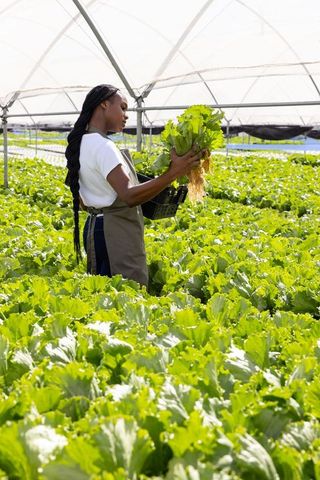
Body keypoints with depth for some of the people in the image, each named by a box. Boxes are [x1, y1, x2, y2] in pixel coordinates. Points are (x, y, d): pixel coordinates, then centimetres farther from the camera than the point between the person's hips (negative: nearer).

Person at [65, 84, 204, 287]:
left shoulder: (81, 144, 11)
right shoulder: (102, 146, -18)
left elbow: (82, 201, 17)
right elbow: (129, 196, -28)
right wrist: (174, 173, -32)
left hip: (96, 226, 10)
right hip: (117, 233, -10)